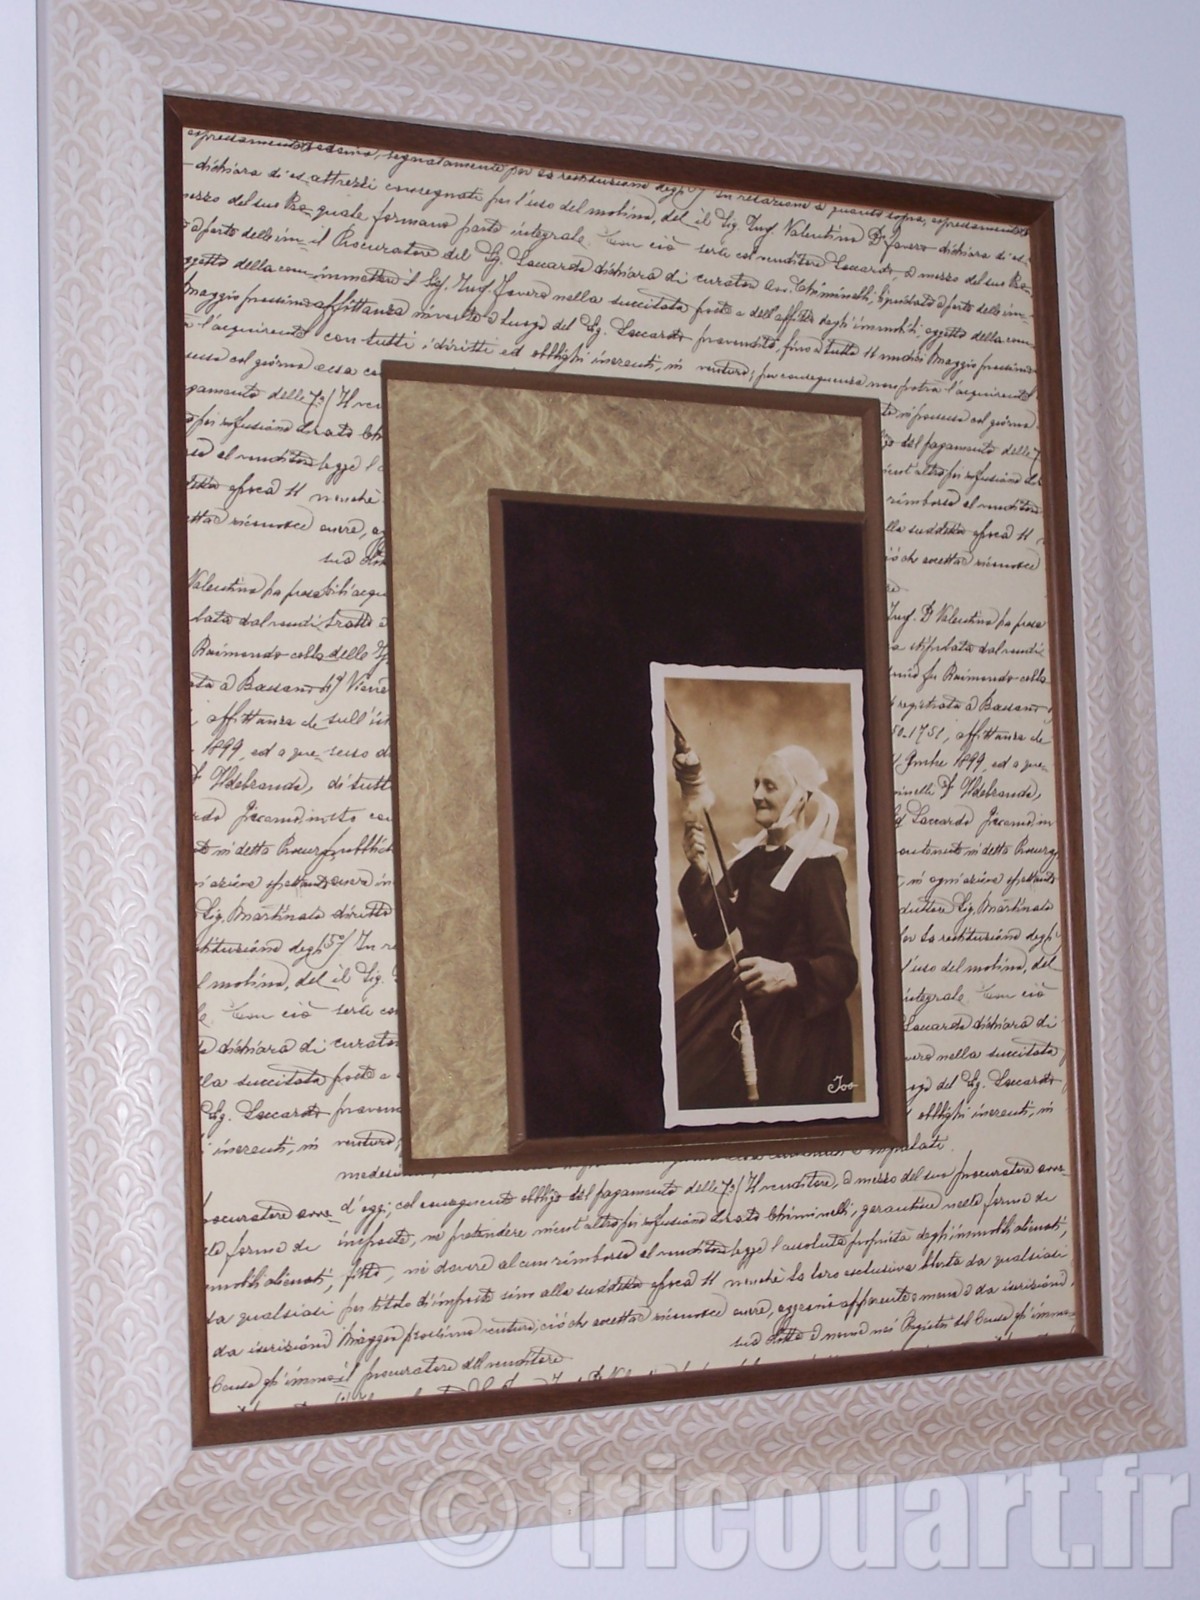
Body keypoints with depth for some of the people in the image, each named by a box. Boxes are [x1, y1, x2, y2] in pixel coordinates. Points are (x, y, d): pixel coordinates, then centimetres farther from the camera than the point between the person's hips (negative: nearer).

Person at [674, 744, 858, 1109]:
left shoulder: (818, 866, -12)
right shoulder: (752, 857, 9)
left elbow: (842, 968, -20)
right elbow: (709, 934, 6)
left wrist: (788, 974, -39)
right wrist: (699, 871, -8)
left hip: (797, 1017, -7)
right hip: (742, 1000, 7)